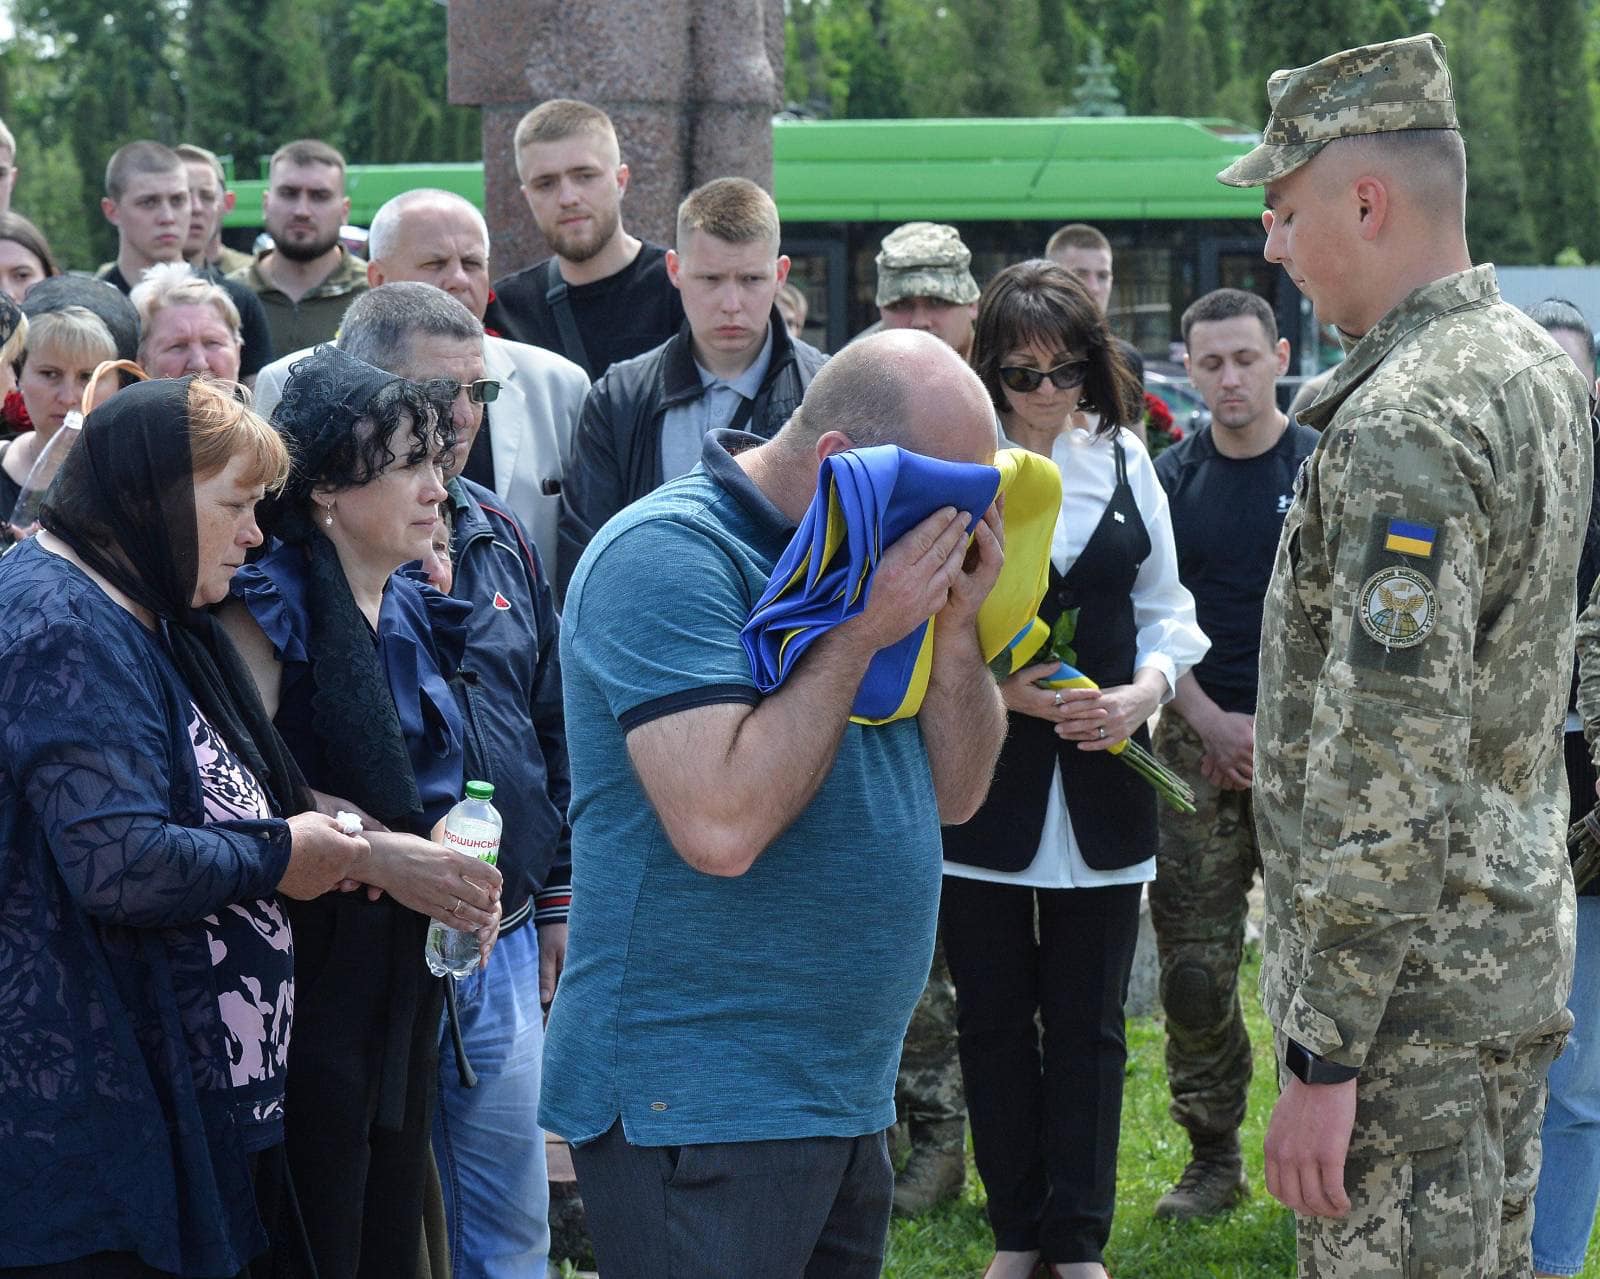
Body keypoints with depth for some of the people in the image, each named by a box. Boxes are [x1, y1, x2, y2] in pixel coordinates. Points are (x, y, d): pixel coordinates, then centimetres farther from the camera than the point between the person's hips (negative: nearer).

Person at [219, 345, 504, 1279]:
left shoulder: (416, 614, 13)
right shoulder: (271, 606, -10)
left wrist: (454, 862, 4)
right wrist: (380, 855, -22)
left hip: (408, 974, 8)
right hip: (307, 977, -8)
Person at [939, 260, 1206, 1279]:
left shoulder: (1125, 465, 6)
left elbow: (1166, 611, 11)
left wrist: (1146, 691, -7)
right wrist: (1000, 690, -17)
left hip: (1102, 777, 2)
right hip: (981, 775, -2)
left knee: (1089, 1021, 6)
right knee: (994, 1014, 7)